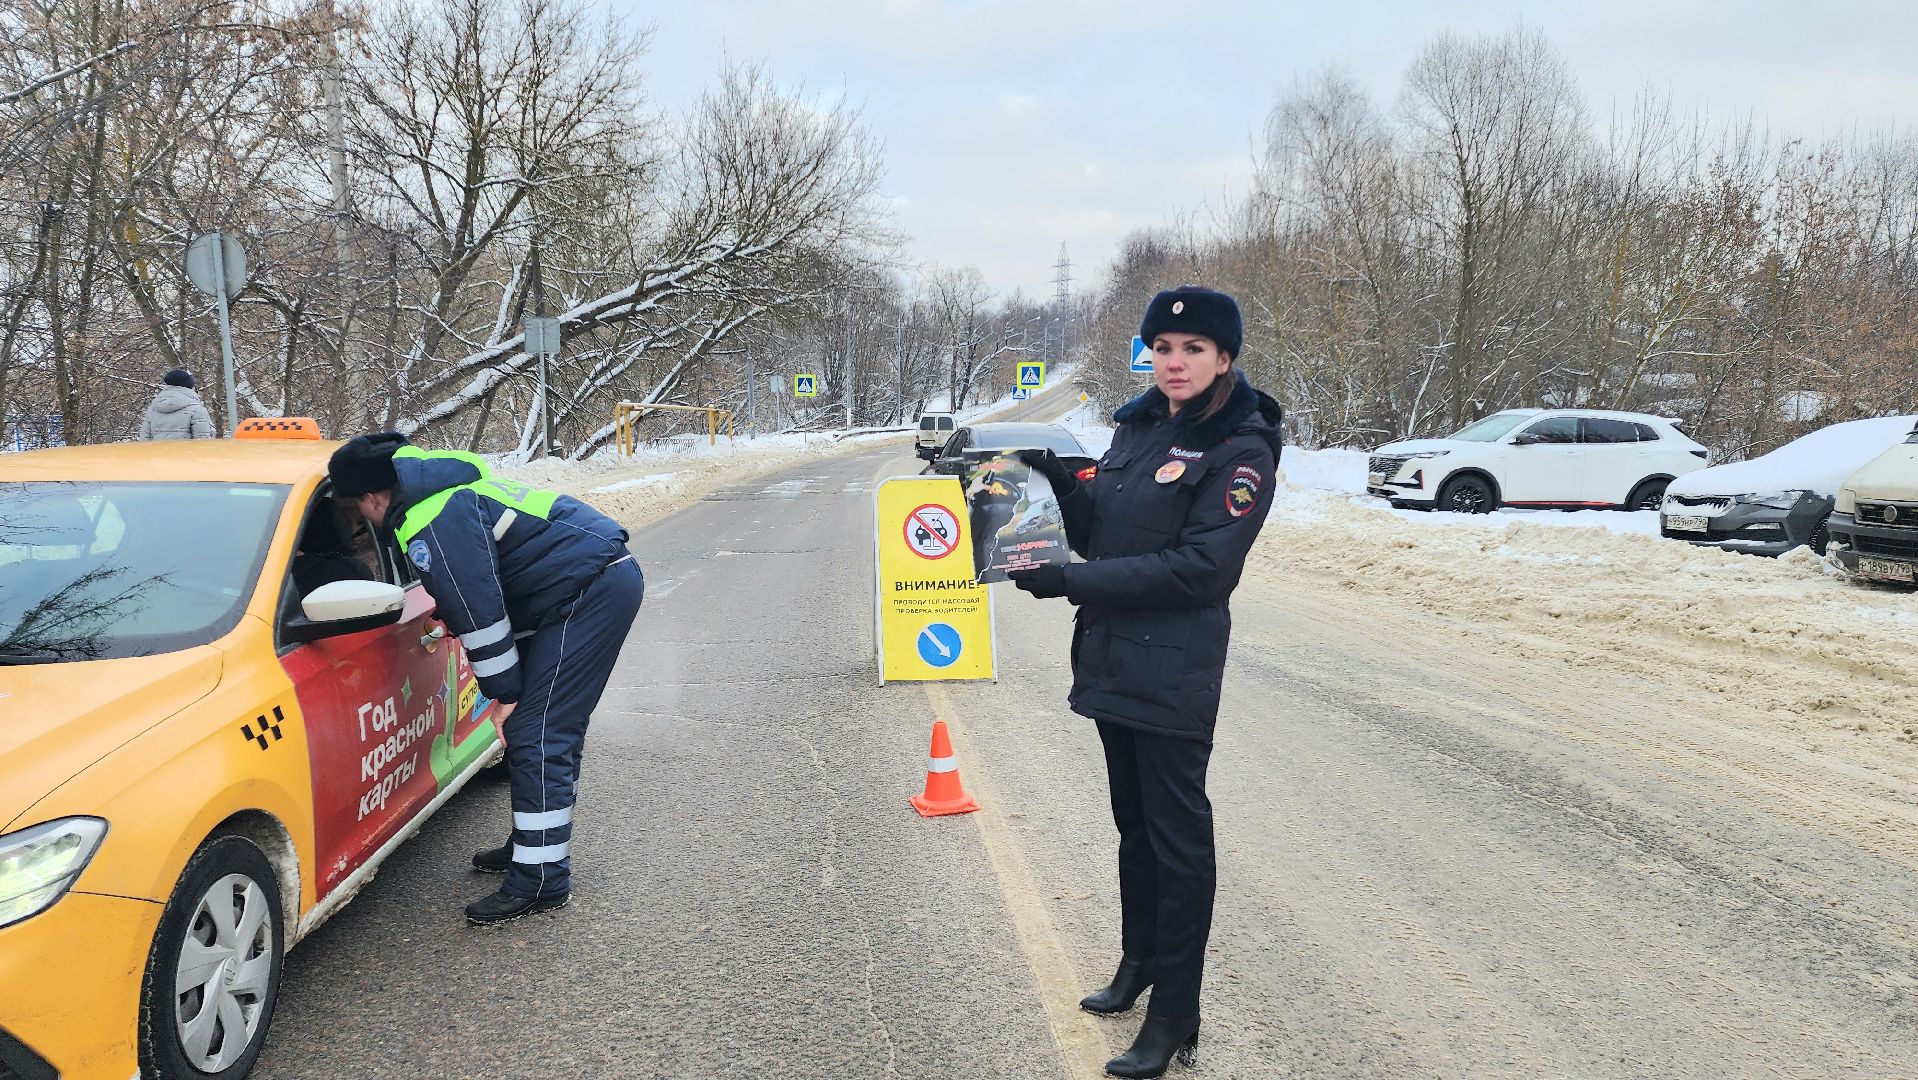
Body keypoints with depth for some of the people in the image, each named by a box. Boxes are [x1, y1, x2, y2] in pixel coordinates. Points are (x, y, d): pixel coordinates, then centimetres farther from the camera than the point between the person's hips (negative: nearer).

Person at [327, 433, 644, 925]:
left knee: (536, 734, -9)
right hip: (607, 576, 11)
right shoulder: (441, 489, 16)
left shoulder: (432, 524, -16)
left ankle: (539, 880, -4)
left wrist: (504, 691, -7)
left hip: (591, 591, -11)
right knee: (548, 728, 18)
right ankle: (532, 844, 31)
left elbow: (479, 611, -16)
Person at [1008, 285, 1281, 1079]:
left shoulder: (1240, 449, -13)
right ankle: (1138, 962, 38)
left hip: (1174, 672, -7)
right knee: (1134, 820, 20)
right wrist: (1053, 477, -6)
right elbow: (1095, 531, 12)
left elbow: (1198, 567, -20)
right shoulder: (1136, 427, 9)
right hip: (1112, 658, 7)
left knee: (1177, 831, 2)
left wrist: (1072, 582, -21)